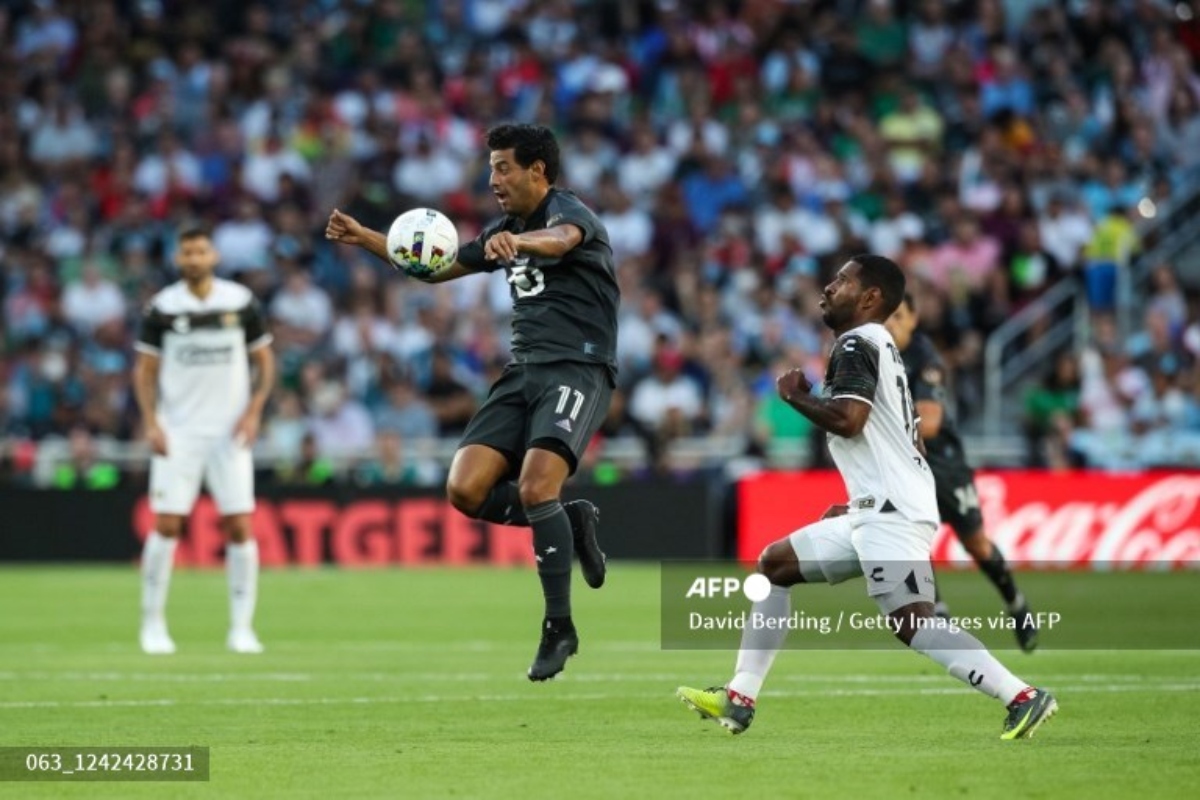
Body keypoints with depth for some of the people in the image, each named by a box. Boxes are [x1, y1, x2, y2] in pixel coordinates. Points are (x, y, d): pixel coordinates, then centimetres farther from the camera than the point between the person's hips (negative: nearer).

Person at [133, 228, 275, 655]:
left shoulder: (241, 303, 1)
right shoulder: (162, 308, -1)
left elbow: (264, 361, 9)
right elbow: (145, 370, 5)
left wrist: (254, 411, -4)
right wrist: (151, 423, -8)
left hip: (229, 432, 1)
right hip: (178, 432, -1)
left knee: (239, 527, -4)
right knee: (167, 525, -7)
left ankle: (241, 627, 4)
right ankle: (153, 623, 6)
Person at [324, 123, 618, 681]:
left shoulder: (568, 211, -7)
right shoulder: (505, 230, 18)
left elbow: (562, 239, -33)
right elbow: (439, 267, 29)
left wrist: (517, 242, -56)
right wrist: (364, 238, 18)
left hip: (578, 369, -8)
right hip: (525, 370, 8)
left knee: (534, 487, -25)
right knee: (466, 490, -11)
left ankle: (559, 628, -10)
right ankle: (571, 522, 12)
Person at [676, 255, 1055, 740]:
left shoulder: (857, 343, -7)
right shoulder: (878, 347, 24)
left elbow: (847, 418, -23)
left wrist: (795, 395, -6)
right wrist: (859, 501, 29)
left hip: (891, 512, -11)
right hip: (880, 512, 11)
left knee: (911, 621, -20)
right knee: (775, 564, 16)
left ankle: (1022, 699, -23)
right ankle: (738, 700, 15)